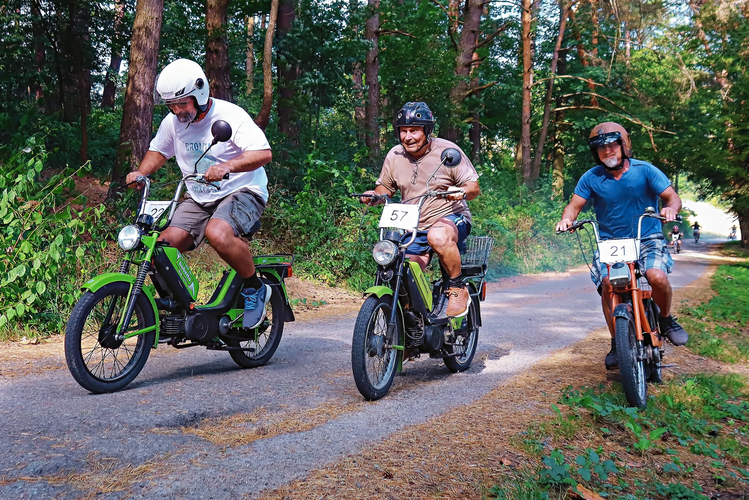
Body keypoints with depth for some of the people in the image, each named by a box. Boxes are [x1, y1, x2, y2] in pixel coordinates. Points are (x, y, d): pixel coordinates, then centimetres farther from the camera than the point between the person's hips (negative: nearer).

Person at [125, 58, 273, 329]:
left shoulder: (230, 115, -15)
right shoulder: (172, 122, 3)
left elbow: (263, 153, -24)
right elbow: (158, 150, 22)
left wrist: (228, 166, -39)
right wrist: (140, 173, 2)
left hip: (241, 192, -6)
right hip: (199, 199, 6)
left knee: (217, 233, -36)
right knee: (164, 244, -12)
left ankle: (256, 288, -11)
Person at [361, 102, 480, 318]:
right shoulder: (394, 156, 5)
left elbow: (474, 187, -7)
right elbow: (385, 188, 16)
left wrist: (462, 191, -30)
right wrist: (373, 195, -7)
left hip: (451, 217, -4)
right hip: (413, 229, 5)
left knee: (438, 236, -40)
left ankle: (458, 289, -17)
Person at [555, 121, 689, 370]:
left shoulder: (644, 170, -5)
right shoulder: (591, 178, -1)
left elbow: (672, 196, -7)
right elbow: (575, 205, -3)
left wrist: (670, 208, -31)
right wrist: (567, 219, -26)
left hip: (647, 239, -1)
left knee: (658, 276, -28)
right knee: (608, 283, -23)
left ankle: (666, 319, 4)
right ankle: (617, 342, -4)